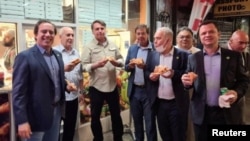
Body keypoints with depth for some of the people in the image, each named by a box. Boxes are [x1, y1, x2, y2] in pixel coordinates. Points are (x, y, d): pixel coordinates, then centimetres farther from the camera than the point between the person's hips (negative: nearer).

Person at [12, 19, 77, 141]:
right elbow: (18, 92, -17)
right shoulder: (25, 57, -14)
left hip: (56, 110, 7)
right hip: (36, 115, -6)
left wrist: (66, 85, -2)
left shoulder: (58, 55, 8)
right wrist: (22, 121, -21)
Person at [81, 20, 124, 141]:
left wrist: (116, 62, -14)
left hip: (112, 86, 3)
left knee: (116, 114, 16)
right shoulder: (89, 47, -5)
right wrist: (96, 65, -28)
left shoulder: (113, 45, 6)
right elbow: (84, 66, -11)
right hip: (96, 87, -3)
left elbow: (121, 61, 8)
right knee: (95, 116, 11)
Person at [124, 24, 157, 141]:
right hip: (134, 90, 5)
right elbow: (126, 67, 11)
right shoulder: (132, 48, 9)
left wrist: (145, 67, -24)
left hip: (148, 91, -5)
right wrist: (130, 65, -11)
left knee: (150, 122, 5)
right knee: (136, 120, 18)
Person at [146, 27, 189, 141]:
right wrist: (150, 75, -12)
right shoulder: (152, 55, 7)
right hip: (159, 103, 4)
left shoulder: (182, 55, -7)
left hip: (177, 103, -4)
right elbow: (147, 72, 10)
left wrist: (174, 74, -25)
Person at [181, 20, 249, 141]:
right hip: (201, 113, 1)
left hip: (226, 114, -1)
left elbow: (243, 80, 4)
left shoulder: (234, 56, 1)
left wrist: (237, 92, -15)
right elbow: (188, 82, 7)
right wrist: (187, 81, -16)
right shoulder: (193, 58, 4)